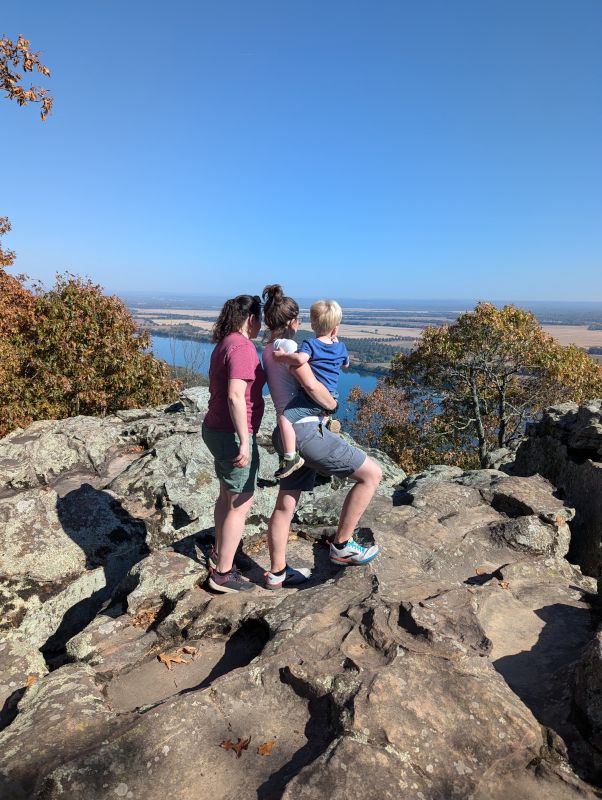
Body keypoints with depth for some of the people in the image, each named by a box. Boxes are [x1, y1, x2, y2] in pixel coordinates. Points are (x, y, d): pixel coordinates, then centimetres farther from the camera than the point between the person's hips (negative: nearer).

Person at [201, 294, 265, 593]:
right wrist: (244, 443, -27)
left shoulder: (223, 345, 11)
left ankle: (219, 554, 40)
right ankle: (223, 574, 15)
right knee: (242, 503, 3)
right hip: (233, 435, -10)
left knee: (227, 495, 23)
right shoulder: (243, 347, -20)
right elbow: (235, 397, -29)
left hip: (215, 429, 10)